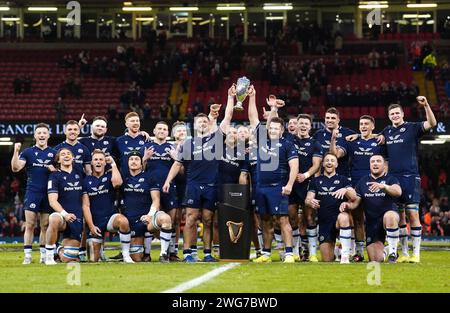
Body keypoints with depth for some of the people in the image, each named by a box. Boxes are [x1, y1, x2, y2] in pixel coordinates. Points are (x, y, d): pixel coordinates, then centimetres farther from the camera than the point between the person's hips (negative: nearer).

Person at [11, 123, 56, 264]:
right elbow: (16, 168, -7)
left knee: (45, 226, 5)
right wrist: (16, 152, -20)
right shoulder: (28, 152, 5)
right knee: (30, 225, -6)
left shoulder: (53, 153, 11)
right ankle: (27, 255, -6)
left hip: (48, 193, 2)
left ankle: (44, 255, 11)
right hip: (32, 193, -2)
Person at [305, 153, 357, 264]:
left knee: (343, 217, -41)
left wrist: (345, 190, -24)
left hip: (339, 215, -2)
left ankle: (345, 256, -35)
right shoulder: (316, 181, 16)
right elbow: (307, 199, 6)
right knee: (327, 260, -2)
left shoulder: (342, 179, 11)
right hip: (324, 222, 2)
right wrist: (311, 202, -19)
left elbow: (353, 197, -2)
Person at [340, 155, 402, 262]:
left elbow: (398, 192, -19)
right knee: (376, 260, -7)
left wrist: (383, 186, -38)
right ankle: (385, 250, 31)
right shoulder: (363, 181, 14)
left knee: (389, 216, -42)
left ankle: (392, 252, -24)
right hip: (371, 222, 3)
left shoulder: (390, 179, 3)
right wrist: (347, 205, -14)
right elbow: (355, 202, 10)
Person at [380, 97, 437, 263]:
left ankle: (416, 253, -5)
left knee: (413, 214, -8)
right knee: (399, 216, 6)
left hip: (410, 176, -5)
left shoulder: (412, 128, 0)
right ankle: (404, 253, 12)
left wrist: (426, 105, -25)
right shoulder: (387, 131, 15)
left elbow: (432, 123, -15)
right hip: (393, 178, 5)